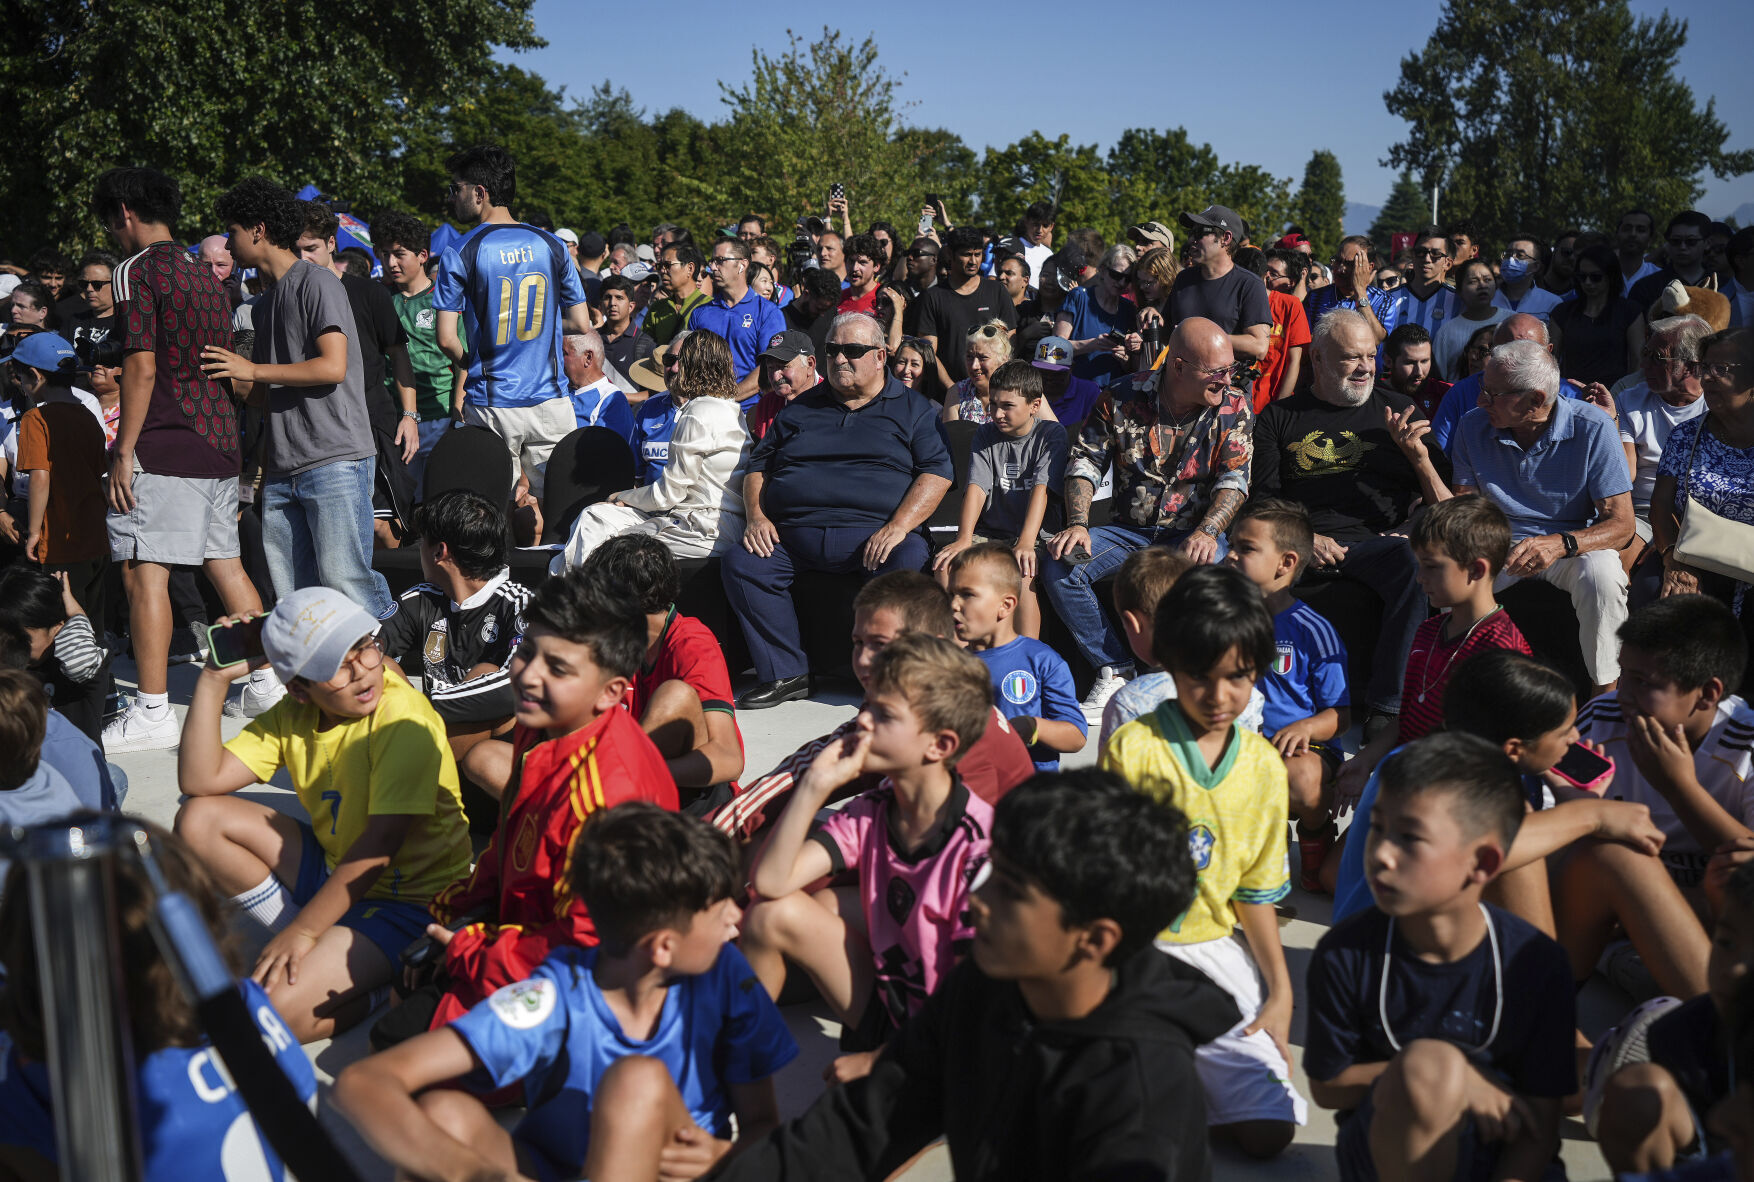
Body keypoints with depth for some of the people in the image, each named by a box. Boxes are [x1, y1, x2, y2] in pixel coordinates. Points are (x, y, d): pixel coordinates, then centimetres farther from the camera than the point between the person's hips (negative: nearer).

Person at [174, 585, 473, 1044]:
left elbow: (382, 842, -26)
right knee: (199, 819, 0)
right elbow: (201, 780, -2)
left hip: (410, 901, -8)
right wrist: (214, 679, -11)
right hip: (335, 872, 8)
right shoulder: (295, 715, 0)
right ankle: (320, 951, 0)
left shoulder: (403, 716, -22)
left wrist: (303, 930, -26)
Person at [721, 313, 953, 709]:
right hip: (792, 537, 3)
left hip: (872, 535, -3)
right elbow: (758, 466, 23)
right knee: (739, 562, -21)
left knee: (910, 560, -35)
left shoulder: (913, 409, 13)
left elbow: (937, 472, 1)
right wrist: (755, 515, 3)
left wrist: (898, 527, -14)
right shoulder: (801, 408, 23)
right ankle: (786, 675, -14)